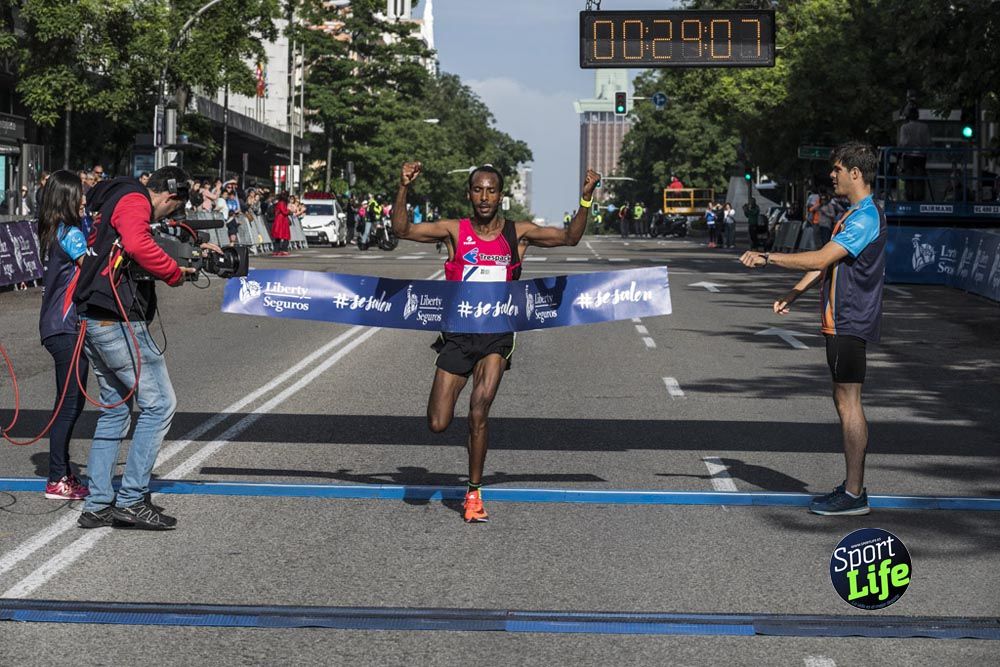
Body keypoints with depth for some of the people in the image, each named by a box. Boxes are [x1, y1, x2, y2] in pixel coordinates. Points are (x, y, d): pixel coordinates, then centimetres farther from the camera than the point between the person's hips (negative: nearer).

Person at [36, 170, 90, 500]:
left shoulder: (55, 231, 14)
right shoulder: (70, 232, -13)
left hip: (58, 326, 10)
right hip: (67, 327, -10)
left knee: (71, 402, 14)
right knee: (70, 402, -6)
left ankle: (62, 472, 20)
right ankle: (57, 480, -3)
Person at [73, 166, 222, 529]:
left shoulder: (113, 203, 24)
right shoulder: (134, 201, -8)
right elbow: (138, 246, -29)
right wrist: (175, 273, -16)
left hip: (93, 321, 11)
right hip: (117, 320, -11)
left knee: (115, 410, 15)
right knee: (159, 404, -5)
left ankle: (97, 505, 15)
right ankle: (132, 499, -5)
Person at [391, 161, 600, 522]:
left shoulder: (517, 233, 2)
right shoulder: (454, 231, -1)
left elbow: (570, 237, 1)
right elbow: (402, 230, -7)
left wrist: (586, 198, -13)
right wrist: (404, 188, -21)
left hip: (496, 334, -1)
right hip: (457, 333, 1)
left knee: (479, 410, -15)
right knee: (437, 425, -3)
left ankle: (474, 493, 2)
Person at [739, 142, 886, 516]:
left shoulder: (865, 218, -17)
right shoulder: (854, 215, 17)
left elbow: (820, 259, -23)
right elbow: (826, 263, 23)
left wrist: (767, 258, -18)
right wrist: (793, 295, 18)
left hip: (850, 325, -10)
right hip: (840, 322, 10)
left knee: (848, 403, -8)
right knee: (844, 401, 14)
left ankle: (854, 495, -5)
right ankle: (853, 485, 20)